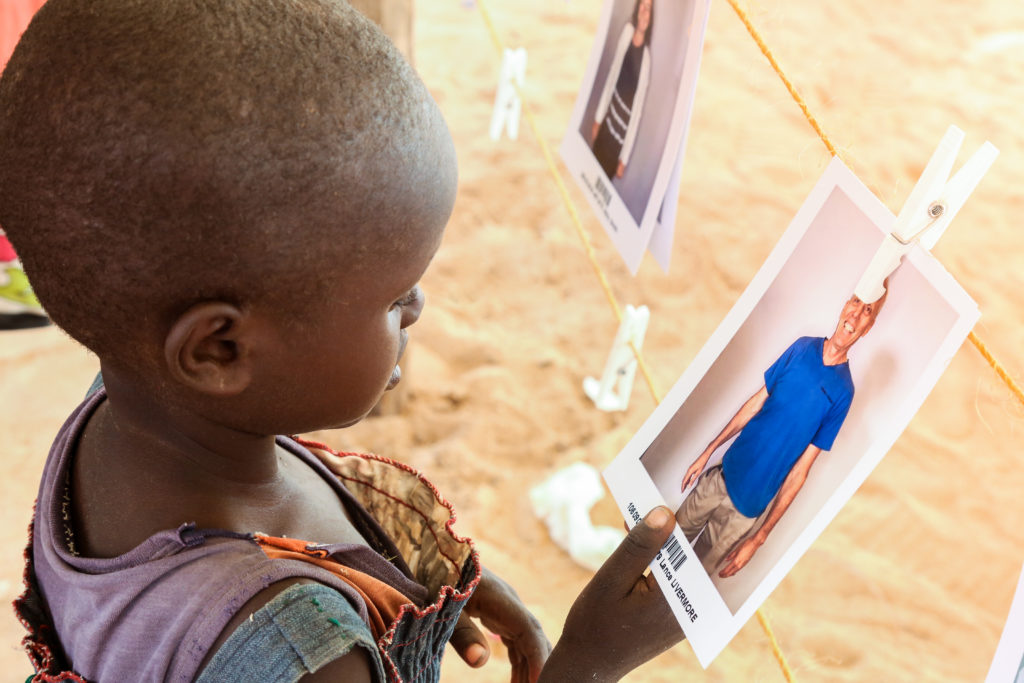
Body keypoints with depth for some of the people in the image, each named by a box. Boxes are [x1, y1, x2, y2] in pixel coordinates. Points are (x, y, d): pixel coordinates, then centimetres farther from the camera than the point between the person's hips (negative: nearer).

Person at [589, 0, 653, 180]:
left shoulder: (647, 57, -19)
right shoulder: (627, 31, -5)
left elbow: (637, 108, -15)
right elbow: (612, 76, 5)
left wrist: (624, 158, -12)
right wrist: (598, 119, 9)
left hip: (622, 136, -4)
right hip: (608, 122, 5)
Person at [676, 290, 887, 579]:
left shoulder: (842, 392, -15)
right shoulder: (802, 348, -4)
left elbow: (800, 469, -14)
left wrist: (759, 538, -13)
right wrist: (707, 452, 6)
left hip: (746, 507, -3)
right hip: (722, 475, 3)